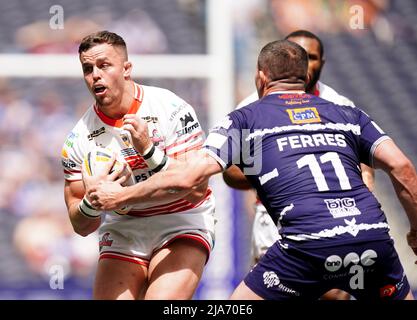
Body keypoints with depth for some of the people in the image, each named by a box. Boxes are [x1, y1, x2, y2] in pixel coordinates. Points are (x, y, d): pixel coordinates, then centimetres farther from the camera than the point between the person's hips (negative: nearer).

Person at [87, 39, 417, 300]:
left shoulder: (245, 120, 15)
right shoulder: (349, 115, 23)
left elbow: (186, 177, 5)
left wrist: (121, 196, 17)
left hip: (308, 245, -3)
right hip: (374, 236, 3)